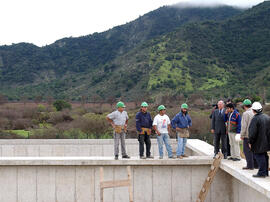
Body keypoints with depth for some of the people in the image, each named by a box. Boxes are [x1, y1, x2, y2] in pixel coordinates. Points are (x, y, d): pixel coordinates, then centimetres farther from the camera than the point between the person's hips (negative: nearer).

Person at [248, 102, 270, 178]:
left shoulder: (255, 119, -19)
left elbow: (252, 133, -20)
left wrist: (250, 142, -10)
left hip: (258, 143, -8)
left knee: (259, 156, -1)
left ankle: (262, 172, 0)